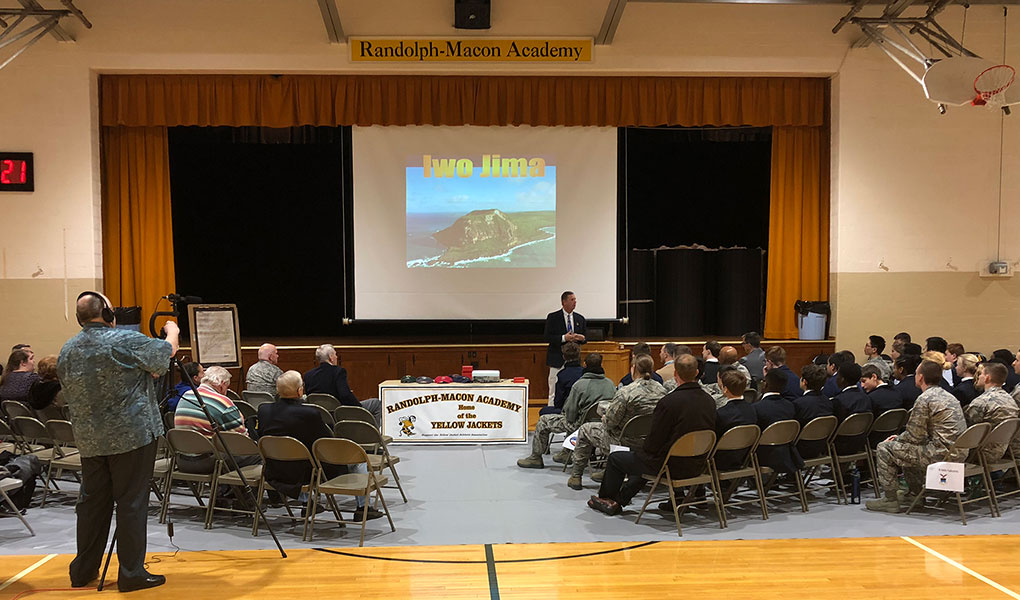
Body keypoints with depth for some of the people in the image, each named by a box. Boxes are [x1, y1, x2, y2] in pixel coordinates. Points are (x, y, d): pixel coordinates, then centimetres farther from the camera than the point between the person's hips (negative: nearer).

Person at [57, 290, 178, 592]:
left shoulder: (67, 351, 8)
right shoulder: (125, 340, -13)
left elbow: (71, 395, 18)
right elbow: (167, 352, -2)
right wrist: (172, 332, 20)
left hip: (89, 439, 7)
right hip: (131, 435, -6)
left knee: (92, 500, 15)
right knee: (131, 502, -1)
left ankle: (83, 570, 24)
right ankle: (131, 573, 4)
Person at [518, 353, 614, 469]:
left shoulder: (579, 385, -20)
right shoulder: (610, 383, -4)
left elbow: (570, 413, -16)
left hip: (582, 424, -6)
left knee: (543, 421, 10)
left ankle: (536, 457, 20)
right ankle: (567, 452, 38)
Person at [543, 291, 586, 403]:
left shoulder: (580, 319, 11)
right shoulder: (553, 317, -2)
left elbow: (585, 337, 16)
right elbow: (547, 337, -8)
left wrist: (582, 338, -8)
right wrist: (563, 338, -19)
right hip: (558, 359, -4)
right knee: (554, 391, 0)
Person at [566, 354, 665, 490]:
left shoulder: (625, 392, -25)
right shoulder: (661, 389, -3)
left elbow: (610, 421, -19)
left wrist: (604, 417, 6)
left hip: (627, 442, -7)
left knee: (585, 429, 16)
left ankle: (575, 476, 25)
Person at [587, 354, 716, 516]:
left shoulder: (669, 401, -24)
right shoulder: (709, 400, -3)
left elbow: (655, 440, -17)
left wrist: (642, 450, 7)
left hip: (672, 466, -7)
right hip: (697, 466, 7)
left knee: (615, 458, 14)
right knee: (642, 456, 32)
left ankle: (606, 498, 38)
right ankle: (620, 499, 40)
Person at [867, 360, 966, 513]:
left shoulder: (924, 399, -14)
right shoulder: (949, 396, 15)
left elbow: (915, 436, -12)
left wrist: (896, 439, 8)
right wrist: (899, 438, 21)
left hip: (942, 454, -10)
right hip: (960, 454, 10)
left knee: (884, 449, -1)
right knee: (906, 446, 31)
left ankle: (890, 499, 4)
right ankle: (916, 493, 34)